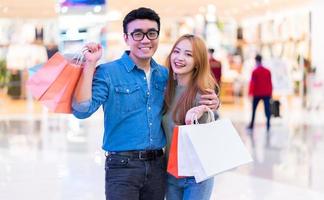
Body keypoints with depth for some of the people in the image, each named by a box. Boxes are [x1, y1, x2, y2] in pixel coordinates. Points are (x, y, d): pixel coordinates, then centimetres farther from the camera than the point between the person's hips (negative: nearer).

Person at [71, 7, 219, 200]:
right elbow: (82, 110, -18)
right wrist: (90, 64, -19)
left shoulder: (165, 75, 9)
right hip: (123, 165, -5)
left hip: (158, 165, 5)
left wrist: (208, 103, 0)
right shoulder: (108, 73, -6)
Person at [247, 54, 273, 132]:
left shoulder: (255, 71, -6)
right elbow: (270, 83, 7)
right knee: (267, 109, -2)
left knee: (254, 109, 12)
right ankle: (268, 125, -13)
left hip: (257, 93, -2)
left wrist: (250, 93, -9)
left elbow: (252, 82, -10)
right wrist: (270, 93, 12)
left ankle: (251, 125, 18)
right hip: (266, 94, 2)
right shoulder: (268, 71, 5)